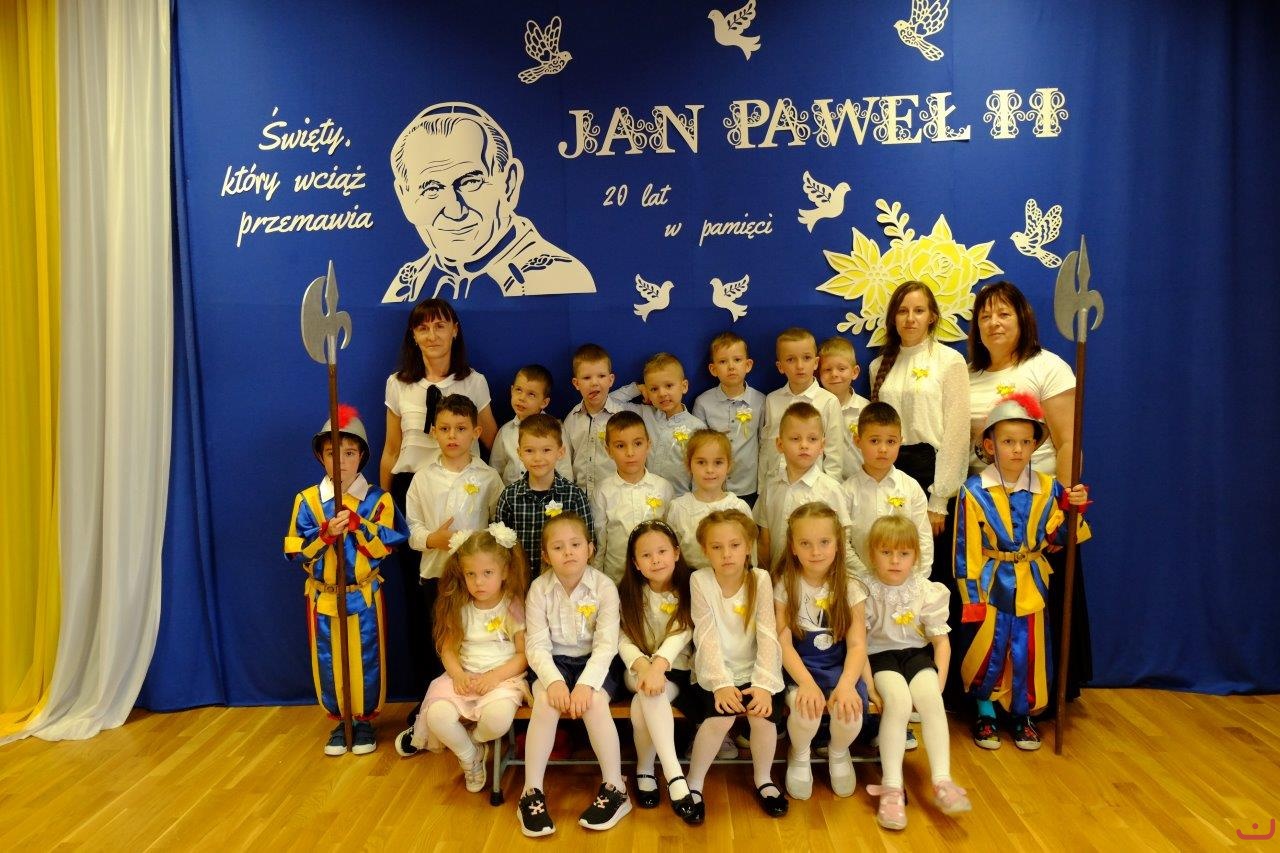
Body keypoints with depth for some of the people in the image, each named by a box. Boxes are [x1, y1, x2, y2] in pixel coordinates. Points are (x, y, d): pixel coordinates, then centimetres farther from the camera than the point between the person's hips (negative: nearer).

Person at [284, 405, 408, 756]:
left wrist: (357, 522, -24)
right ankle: (338, 721, 27)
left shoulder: (377, 499, -6)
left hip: (364, 596, -1)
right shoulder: (307, 500, -3)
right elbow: (295, 551, -7)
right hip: (323, 596, 1)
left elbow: (386, 546, -13)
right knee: (328, 661, 10)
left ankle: (365, 720, 25)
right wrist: (326, 533, -22)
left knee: (366, 660, 7)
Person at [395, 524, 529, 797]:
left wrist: (494, 677, -18)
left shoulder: (514, 606, -6)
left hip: (503, 677, -3)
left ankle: (473, 741, 5)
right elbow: (448, 648, 7)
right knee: (438, 714, -26)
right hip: (464, 676, 3)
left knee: (497, 719, -34)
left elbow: (524, 654, -6)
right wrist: (458, 674, -13)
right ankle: (470, 757, 5)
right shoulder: (459, 607, 4)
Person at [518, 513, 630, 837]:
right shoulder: (539, 588, -8)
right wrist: (554, 681, -29)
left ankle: (615, 789, -12)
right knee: (546, 701, -30)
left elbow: (606, 644, -17)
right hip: (555, 663, 1)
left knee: (594, 702, -31)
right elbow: (537, 644, -11)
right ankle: (532, 792, -16)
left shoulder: (604, 587, -12)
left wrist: (585, 683, -31)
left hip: (594, 663, -1)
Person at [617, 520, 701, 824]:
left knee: (642, 704, -31)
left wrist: (659, 664, -37)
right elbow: (624, 640, -8)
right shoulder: (629, 593, 1)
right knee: (650, 692, -34)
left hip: (678, 671, -1)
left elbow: (681, 634, -19)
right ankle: (675, 778, -36)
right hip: (639, 669, 1)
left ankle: (645, 771, -11)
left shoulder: (689, 589, -4)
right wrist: (643, 665, -29)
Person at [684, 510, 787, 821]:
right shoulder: (700, 580, -8)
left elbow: (768, 636, -10)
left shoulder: (760, 579, -6)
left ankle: (764, 780, 8)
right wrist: (722, 683, -23)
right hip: (715, 673, -1)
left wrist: (763, 684, -20)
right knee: (721, 718, -26)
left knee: (764, 716, -23)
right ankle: (693, 785, -2)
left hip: (753, 670, 1)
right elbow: (707, 638, -13)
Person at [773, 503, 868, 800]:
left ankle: (838, 753, 10)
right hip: (798, 668, -1)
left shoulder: (850, 588, -3)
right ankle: (799, 755, 6)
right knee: (807, 710, -32)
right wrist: (807, 683, -28)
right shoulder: (785, 586, -6)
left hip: (838, 666, 1)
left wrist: (846, 685, -28)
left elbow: (857, 645, -9)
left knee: (849, 712, -29)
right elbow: (784, 643, -11)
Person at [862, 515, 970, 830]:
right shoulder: (865, 591, -10)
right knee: (898, 700, -31)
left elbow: (941, 640, 1)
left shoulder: (927, 590, -3)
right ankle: (892, 788, -27)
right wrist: (869, 684, -19)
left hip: (917, 653, 2)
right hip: (880, 654, -2)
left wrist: (938, 683, -8)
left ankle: (942, 781, -23)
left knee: (930, 699, -28)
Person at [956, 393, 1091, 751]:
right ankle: (985, 714, 23)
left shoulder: (1047, 489, 1)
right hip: (992, 585, -3)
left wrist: (1073, 509, -10)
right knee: (989, 651, 3)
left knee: (1029, 652, 8)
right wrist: (971, 597, -9)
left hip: (1032, 585, 3)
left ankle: (1022, 716, 27)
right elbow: (967, 550, -8)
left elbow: (1056, 537, 5)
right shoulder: (974, 491, -9)